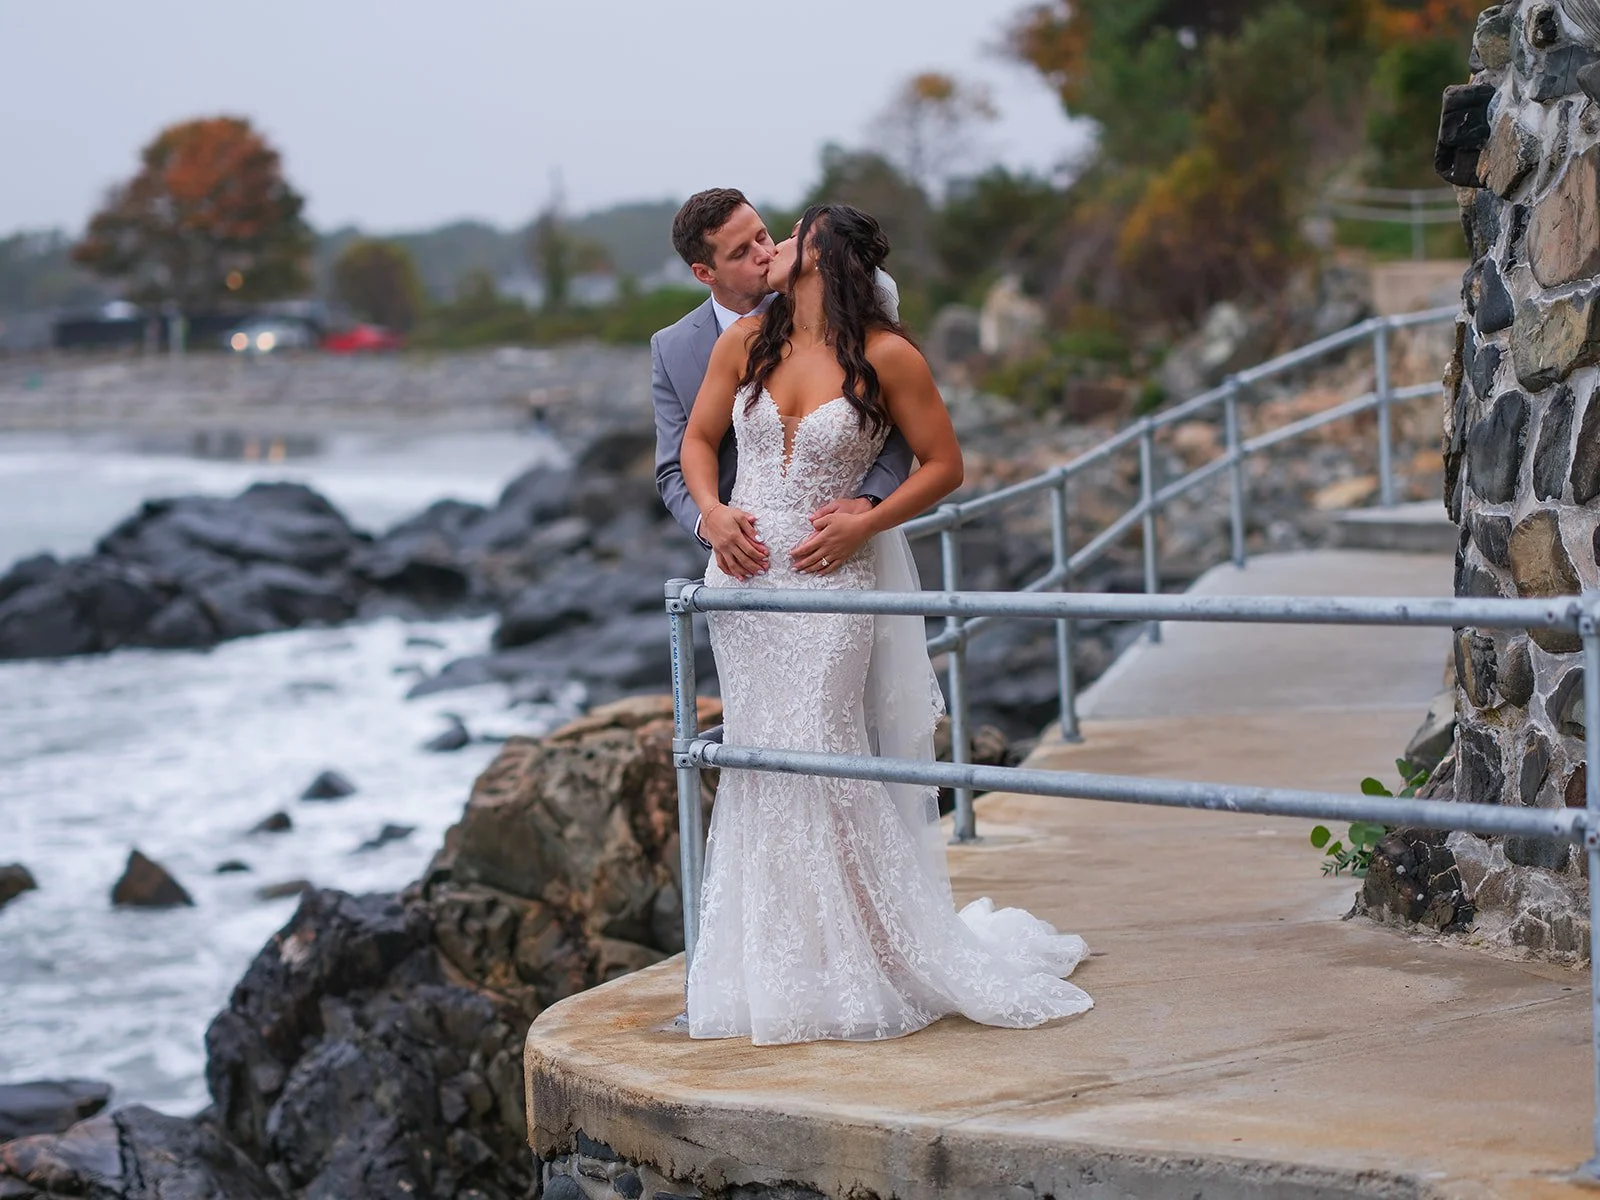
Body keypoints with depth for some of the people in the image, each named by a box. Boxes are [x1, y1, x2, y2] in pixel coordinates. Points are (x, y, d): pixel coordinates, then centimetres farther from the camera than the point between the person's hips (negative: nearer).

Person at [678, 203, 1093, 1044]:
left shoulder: (885, 356, -6)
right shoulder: (744, 342, 6)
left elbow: (944, 465, -1)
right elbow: (698, 440, 14)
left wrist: (863, 525, -12)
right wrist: (711, 510, -4)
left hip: (827, 576, -4)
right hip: (744, 571, 4)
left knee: (820, 758, -9)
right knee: (757, 763, 5)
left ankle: (863, 962, 3)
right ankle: (775, 969, 14)